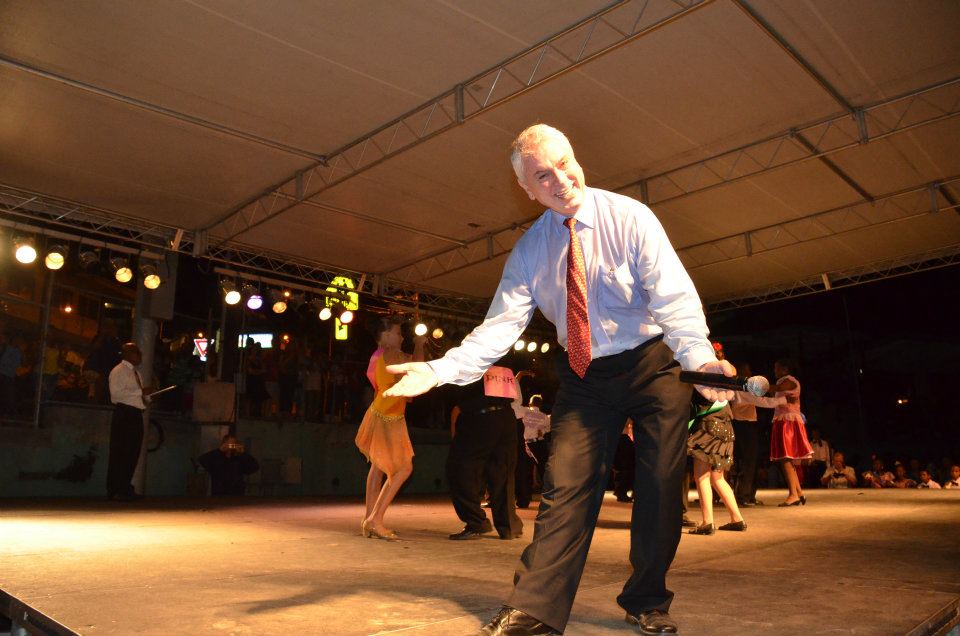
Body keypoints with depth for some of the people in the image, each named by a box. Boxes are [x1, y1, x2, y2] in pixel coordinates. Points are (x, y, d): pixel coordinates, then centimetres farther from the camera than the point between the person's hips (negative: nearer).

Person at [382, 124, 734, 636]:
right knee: (566, 484, -3)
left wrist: (698, 358, -41)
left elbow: (673, 296, -22)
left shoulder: (628, 217, -14)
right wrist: (441, 369, -26)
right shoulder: (530, 249, -3)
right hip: (583, 377, 2)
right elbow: (502, 324, -11)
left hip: (652, 367, -2)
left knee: (659, 487, 3)